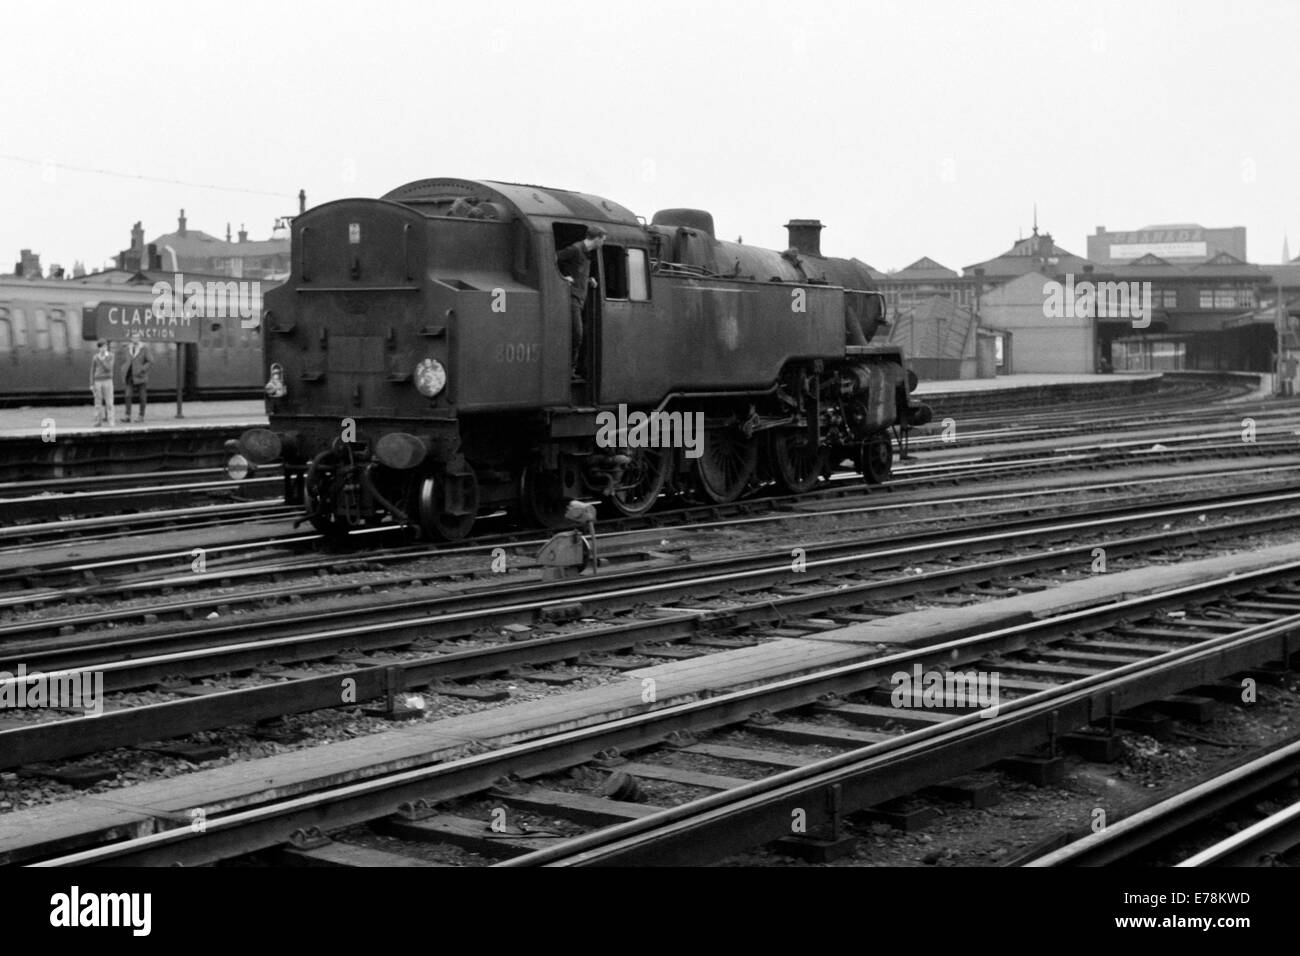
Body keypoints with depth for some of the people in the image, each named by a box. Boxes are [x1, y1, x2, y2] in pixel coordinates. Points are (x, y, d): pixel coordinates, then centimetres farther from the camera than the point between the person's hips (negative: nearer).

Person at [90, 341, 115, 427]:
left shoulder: (110, 356, 0)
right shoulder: (95, 357, 2)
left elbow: (109, 368, -11)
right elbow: (92, 371, 6)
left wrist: (101, 360, -18)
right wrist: (91, 384, 2)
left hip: (108, 381, -1)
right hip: (98, 381, 1)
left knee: (109, 402, -4)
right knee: (98, 402, 1)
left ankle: (110, 421, -1)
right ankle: (98, 420, 8)